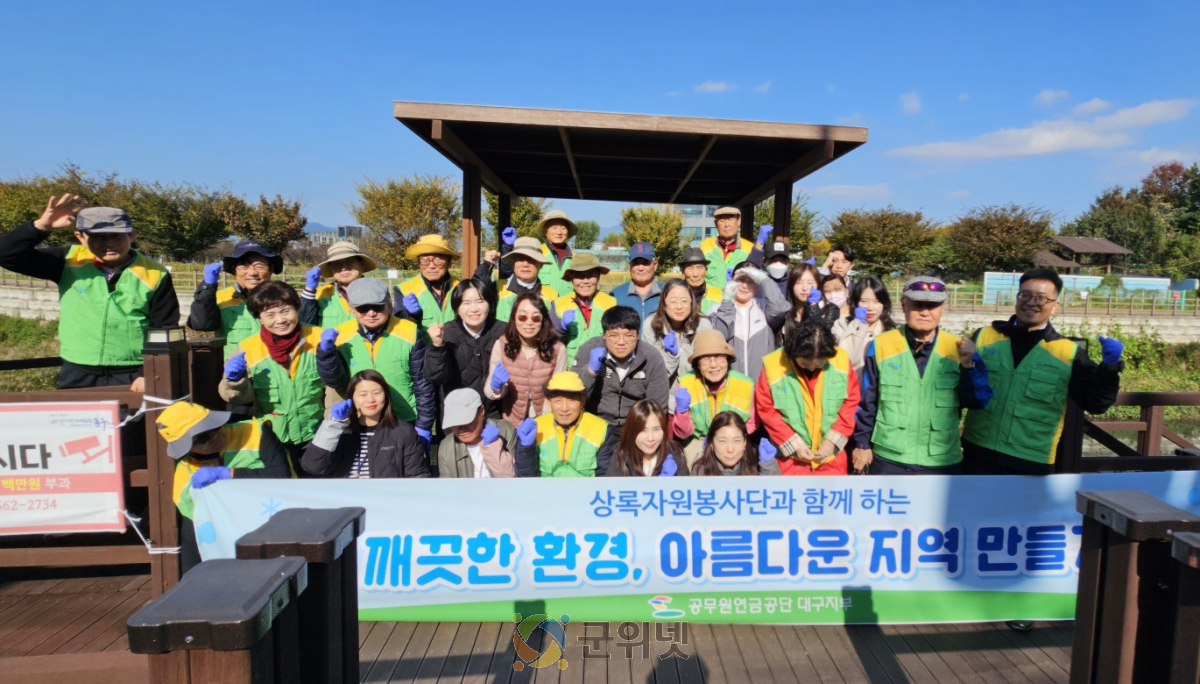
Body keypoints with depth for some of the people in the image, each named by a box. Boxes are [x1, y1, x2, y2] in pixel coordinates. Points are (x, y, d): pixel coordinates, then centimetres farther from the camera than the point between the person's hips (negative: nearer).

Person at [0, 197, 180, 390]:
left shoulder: (154, 275, -6)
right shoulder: (70, 261, 1)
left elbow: (166, 334, -4)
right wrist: (41, 226, -16)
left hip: (132, 379, -3)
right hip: (76, 376, 3)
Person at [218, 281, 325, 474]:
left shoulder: (320, 339, -9)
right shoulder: (247, 349, -9)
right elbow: (241, 398, -4)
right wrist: (235, 379, -20)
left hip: (316, 437, 1)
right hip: (271, 440, 0)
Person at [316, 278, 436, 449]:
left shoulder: (409, 333, -12)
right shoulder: (341, 336, -6)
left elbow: (424, 384, -7)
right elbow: (335, 381, -5)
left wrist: (424, 425, -6)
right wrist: (327, 350, -20)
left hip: (407, 425, -2)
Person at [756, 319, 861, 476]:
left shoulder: (841, 360, -9)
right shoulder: (774, 366, -16)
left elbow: (851, 402, 0)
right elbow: (766, 410, -9)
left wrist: (833, 439, -9)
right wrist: (795, 445, -12)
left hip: (831, 455, 2)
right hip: (791, 455, -2)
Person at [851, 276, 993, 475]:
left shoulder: (958, 349, -2)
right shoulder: (880, 345, -7)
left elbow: (978, 402, -4)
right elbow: (866, 402, 0)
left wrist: (968, 365, -19)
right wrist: (862, 443, 3)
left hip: (942, 463, 2)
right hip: (888, 460, -1)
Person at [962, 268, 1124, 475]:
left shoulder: (1068, 352, 1)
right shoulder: (984, 337, 3)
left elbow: (1095, 403, -3)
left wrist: (1110, 366, -16)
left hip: (1032, 464, 0)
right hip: (978, 453, 0)